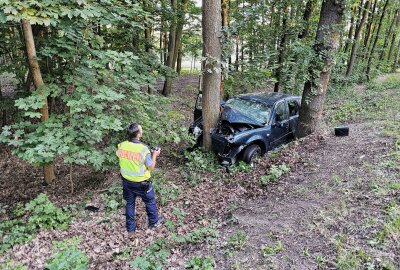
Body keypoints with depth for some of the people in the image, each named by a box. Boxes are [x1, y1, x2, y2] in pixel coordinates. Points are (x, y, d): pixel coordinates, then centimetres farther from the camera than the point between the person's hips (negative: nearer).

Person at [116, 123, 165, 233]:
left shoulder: (121, 146, -13)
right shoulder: (143, 149, -27)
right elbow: (151, 167, -16)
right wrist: (154, 155, -2)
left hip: (126, 181, 4)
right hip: (141, 183, -4)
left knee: (130, 203, 23)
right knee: (150, 201, 21)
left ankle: (130, 227, 36)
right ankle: (153, 221, 41)